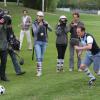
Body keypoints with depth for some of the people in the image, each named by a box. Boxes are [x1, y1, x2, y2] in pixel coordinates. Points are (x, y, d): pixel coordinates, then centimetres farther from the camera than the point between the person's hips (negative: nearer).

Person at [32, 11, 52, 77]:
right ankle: (39, 71, -16)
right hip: (37, 42, -3)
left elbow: (50, 30, -8)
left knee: (42, 57, 9)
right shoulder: (34, 24, -2)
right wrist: (39, 26, -30)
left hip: (44, 42, 3)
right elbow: (35, 32, -16)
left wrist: (47, 24, -25)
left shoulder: (45, 23, 3)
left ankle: (39, 69, 21)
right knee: (38, 57, -13)